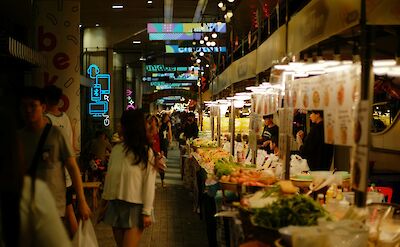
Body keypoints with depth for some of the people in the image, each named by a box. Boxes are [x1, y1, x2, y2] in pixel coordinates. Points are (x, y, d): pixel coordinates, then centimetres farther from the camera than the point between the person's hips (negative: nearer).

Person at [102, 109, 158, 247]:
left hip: (135, 207, -5)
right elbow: (109, 177, 11)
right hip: (115, 204, 5)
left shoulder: (146, 152, -8)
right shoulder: (116, 149, 4)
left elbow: (149, 184, -9)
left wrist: (147, 212, -11)